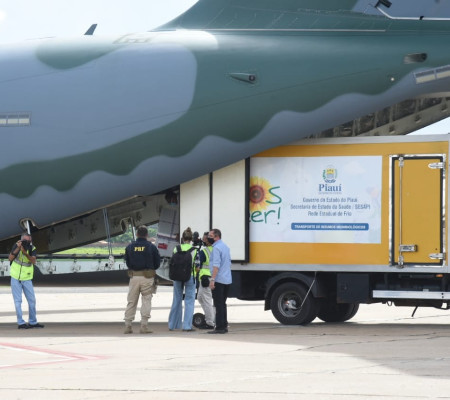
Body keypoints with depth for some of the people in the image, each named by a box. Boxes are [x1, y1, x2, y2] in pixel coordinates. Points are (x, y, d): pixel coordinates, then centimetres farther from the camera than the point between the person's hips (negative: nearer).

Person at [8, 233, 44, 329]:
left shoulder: (32, 248, -5)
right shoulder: (16, 246, -6)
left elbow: (33, 261, -20)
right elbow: (10, 258, -15)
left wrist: (25, 252, -32)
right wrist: (18, 248, -24)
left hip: (27, 279, 2)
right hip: (15, 278, -2)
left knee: (32, 300, 6)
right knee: (18, 301, -2)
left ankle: (32, 322, 18)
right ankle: (20, 323, 1)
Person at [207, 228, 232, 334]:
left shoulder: (216, 248, -14)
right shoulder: (226, 247, 15)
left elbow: (216, 265, -21)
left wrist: (212, 279, -23)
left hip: (219, 280, -9)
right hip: (227, 280, 9)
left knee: (218, 305, -7)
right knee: (222, 304, 15)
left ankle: (220, 327, -8)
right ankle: (224, 326, 16)